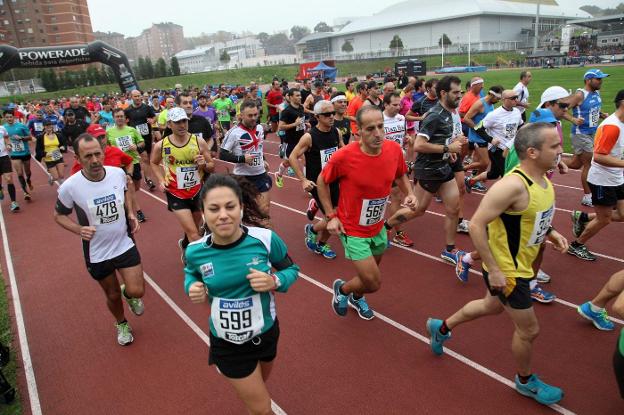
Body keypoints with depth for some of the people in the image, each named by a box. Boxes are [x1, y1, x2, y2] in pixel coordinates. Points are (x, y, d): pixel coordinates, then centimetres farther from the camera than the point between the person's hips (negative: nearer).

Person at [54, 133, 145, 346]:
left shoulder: (118, 173, -13)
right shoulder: (70, 187, -21)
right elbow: (59, 214, -3)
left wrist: (131, 214, -5)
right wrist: (79, 229, -20)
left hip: (125, 244, 1)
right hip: (97, 254, -1)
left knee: (137, 291, -4)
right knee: (113, 295, 17)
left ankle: (129, 294, 35)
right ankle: (121, 324, 49)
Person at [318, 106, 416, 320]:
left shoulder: (394, 149, -13)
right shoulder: (344, 156, -27)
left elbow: (401, 175, 9)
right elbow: (322, 182, -8)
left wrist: (409, 194, -10)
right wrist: (331, 216, -11)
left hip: (378, 227, 6)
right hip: (353, 230, -5)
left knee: (370, 275, 26)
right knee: (373, 282, -3)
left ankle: (356, 297, 60)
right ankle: (342, 289, 31)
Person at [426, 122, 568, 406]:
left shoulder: (542, 179, -1)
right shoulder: (513, 185, -30)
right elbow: (476, 225, -30)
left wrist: (549, 233, 1)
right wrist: (494, 270, -26)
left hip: (520, 265, 9)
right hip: (505, 271, -9)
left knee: (492, 307, 29)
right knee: (529, 330, 9)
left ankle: (441, 327, 49)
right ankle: (526, 381, 38)